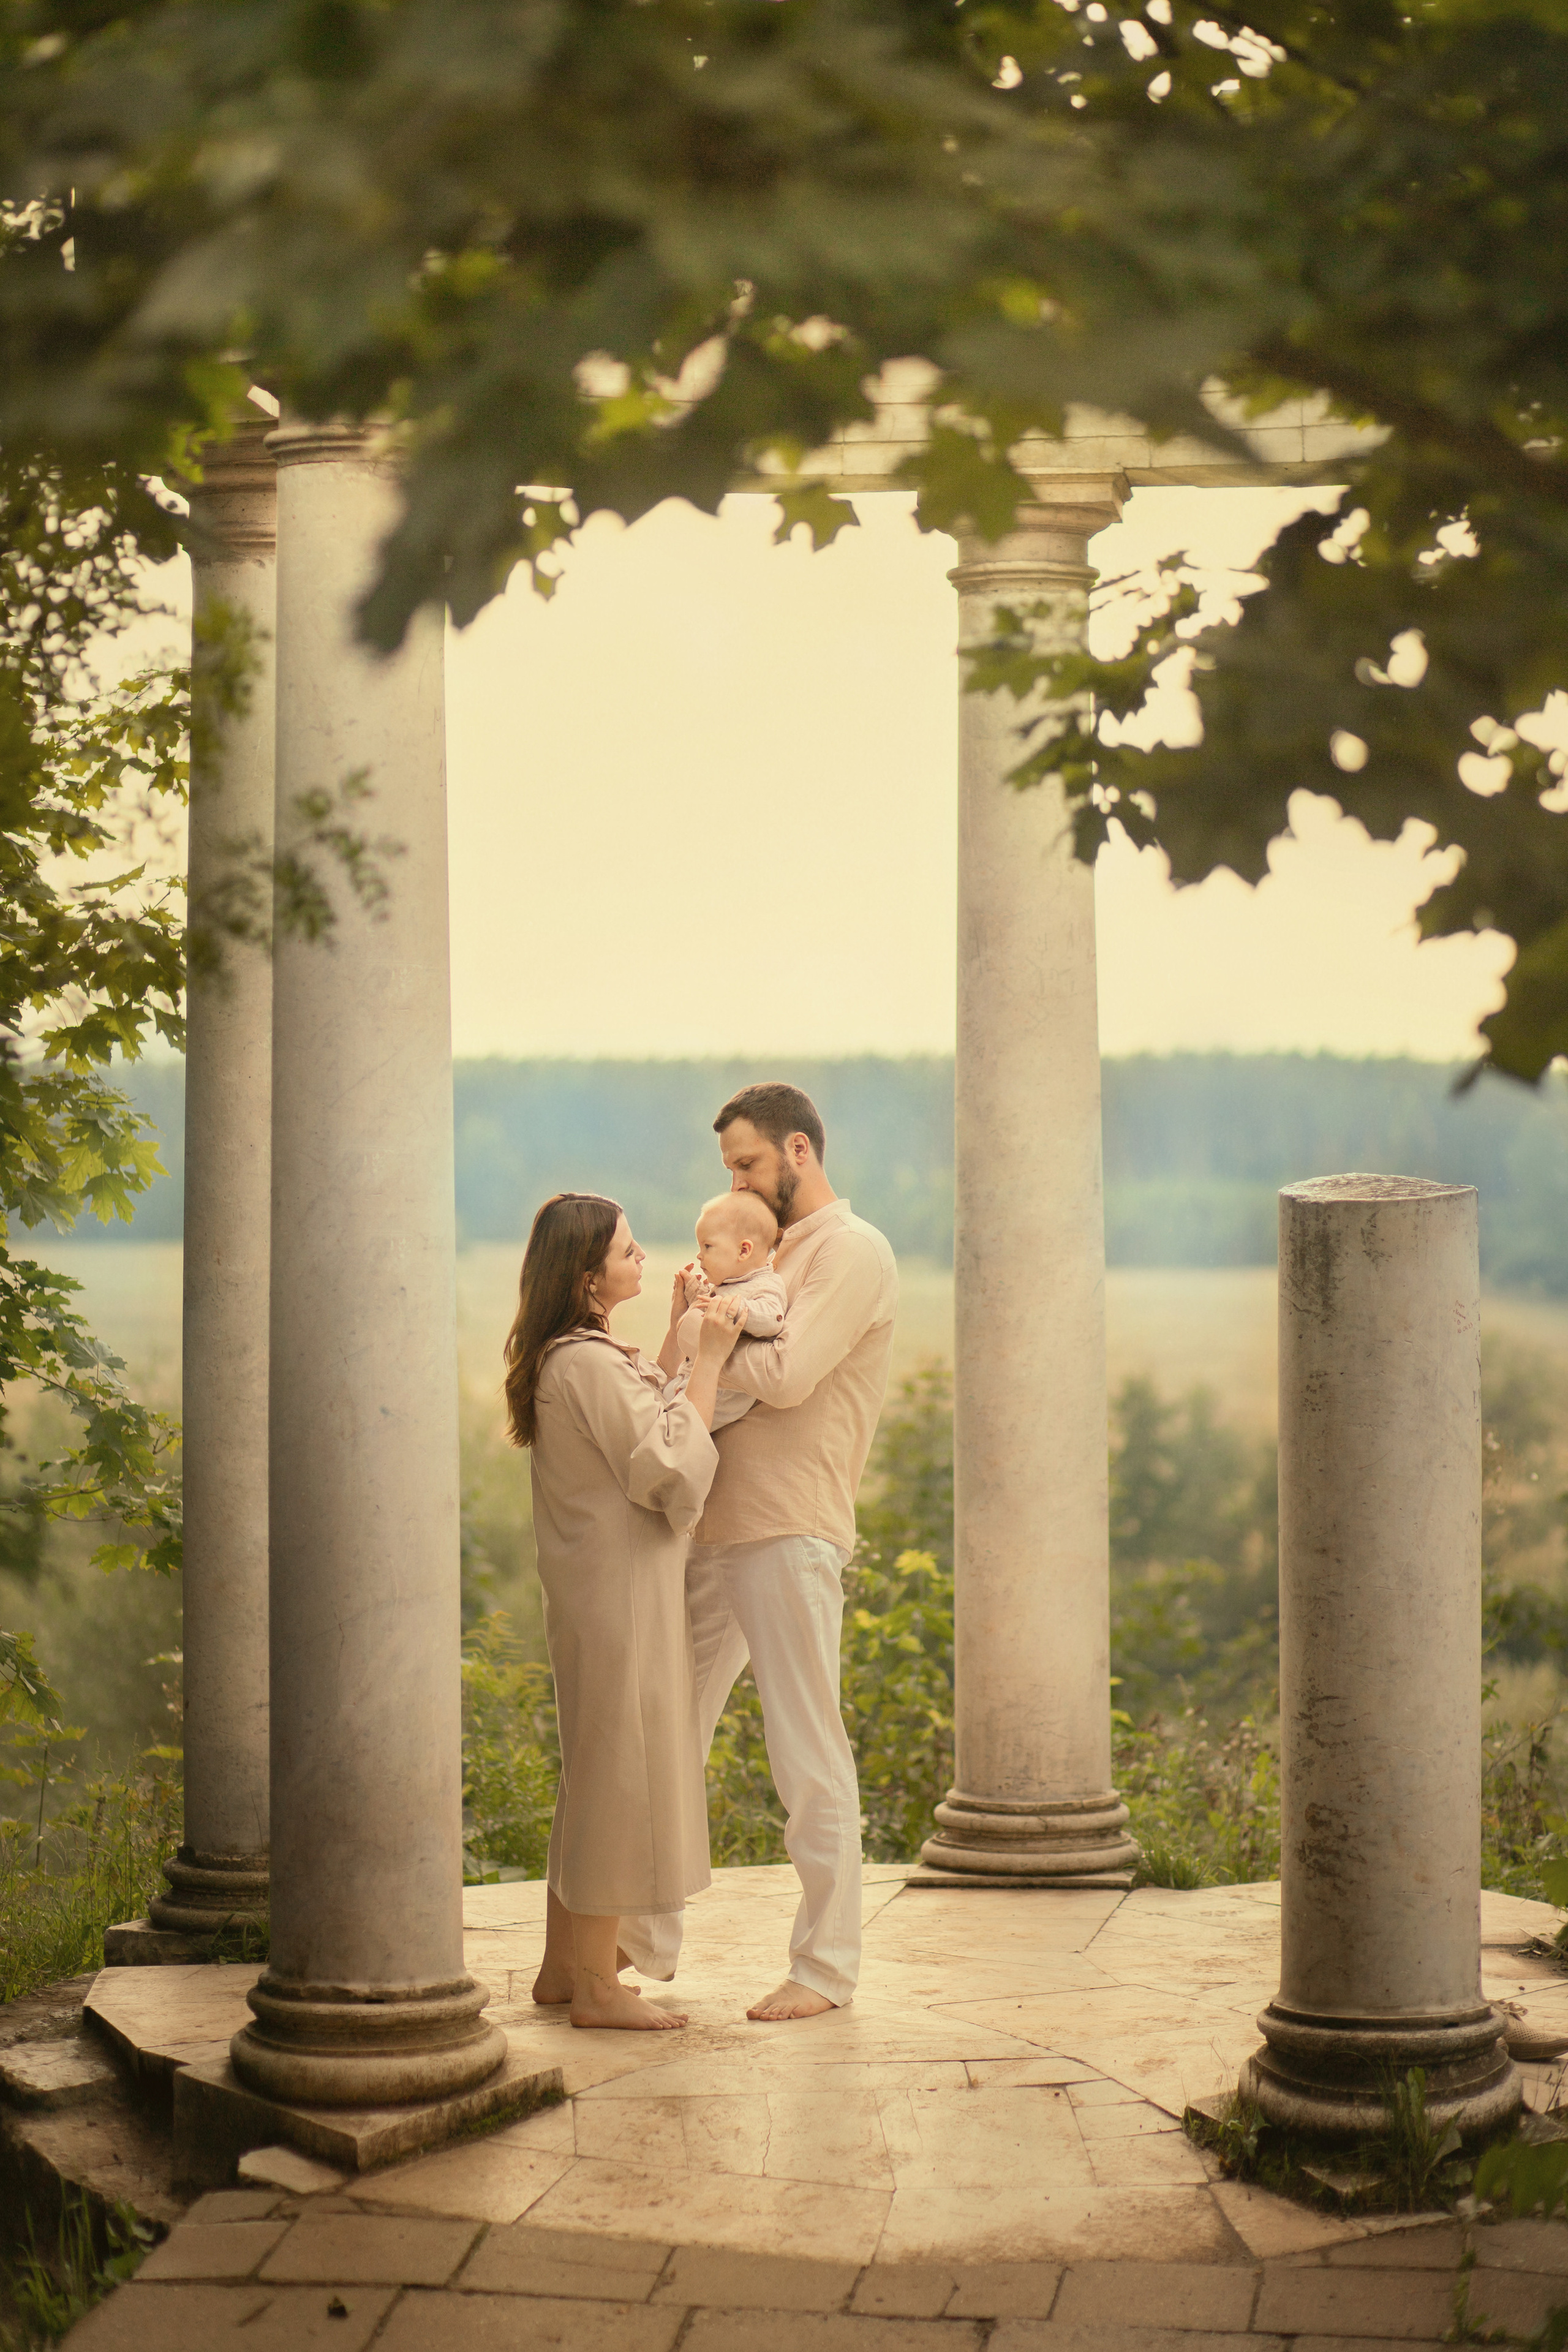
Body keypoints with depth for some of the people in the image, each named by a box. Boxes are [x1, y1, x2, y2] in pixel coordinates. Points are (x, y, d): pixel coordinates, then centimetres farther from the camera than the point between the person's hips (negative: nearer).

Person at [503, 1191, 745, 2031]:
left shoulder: (566, 1357, 12)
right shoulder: (589, 1365, -20)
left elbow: (642, 1421, 18)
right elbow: (670, 1471, -21)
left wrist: (681, 1336, 18)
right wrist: (708, 1360, -17)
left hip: (592, 1592, 11)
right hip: (620, 1592, -11)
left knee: (592, 1775, 17)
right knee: (618, 1777, -3)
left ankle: (564, 1965, 26)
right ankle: (597, 1986, 4)